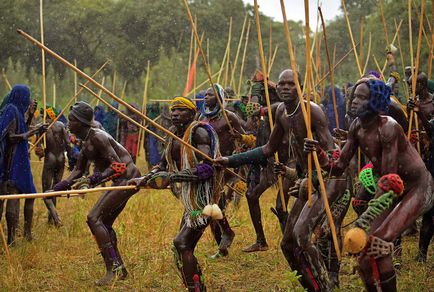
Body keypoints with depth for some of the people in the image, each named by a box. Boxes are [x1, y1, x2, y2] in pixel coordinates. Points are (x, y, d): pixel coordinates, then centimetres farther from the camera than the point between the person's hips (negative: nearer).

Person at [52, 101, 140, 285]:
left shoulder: (97, 138, -19)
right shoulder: (86, 141, 11)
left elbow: (118, 165, -24)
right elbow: (78, 171, 18)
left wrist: (92, 180, -32)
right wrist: (58, 188, 8)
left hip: (127, 178, -10)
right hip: (121, 181, 10)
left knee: (94, 217, -15)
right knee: (104, 223, 14)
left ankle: (112, 268, -14)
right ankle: (120, 269, 23)